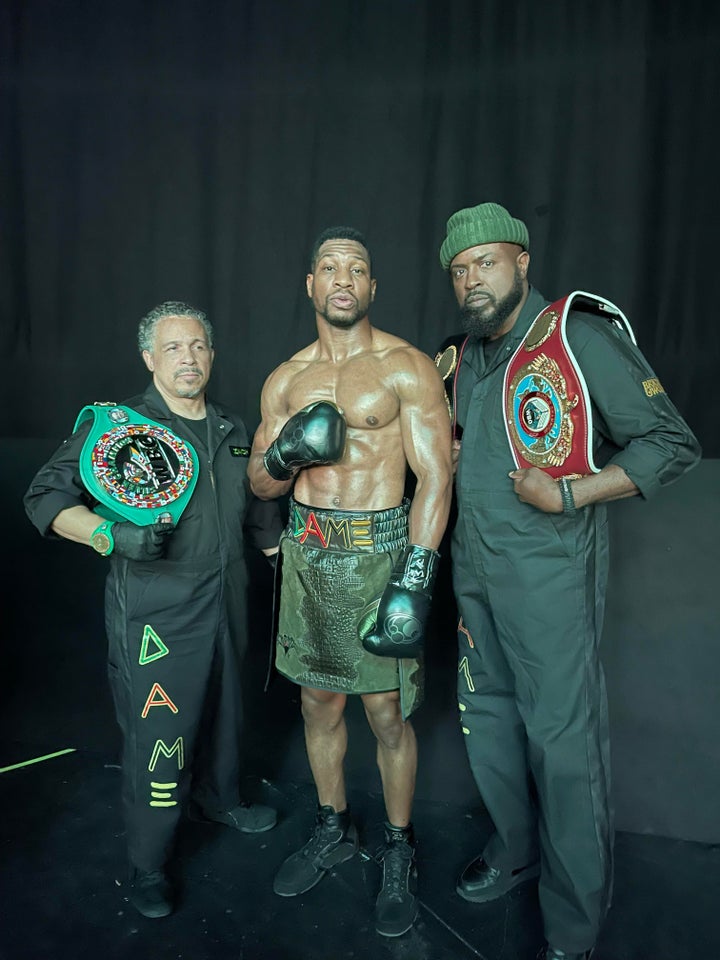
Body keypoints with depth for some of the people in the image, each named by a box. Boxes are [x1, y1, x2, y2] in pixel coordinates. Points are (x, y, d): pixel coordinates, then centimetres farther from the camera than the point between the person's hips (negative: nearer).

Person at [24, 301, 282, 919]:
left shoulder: (232, 430, 10)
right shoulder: (115, 424, -8)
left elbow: (260, 513, 20)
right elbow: (46, 497, -10)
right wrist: (110, 534, -27)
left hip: (225, 604, 6)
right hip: (153, 614, -5)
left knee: (222, 710, 21)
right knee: (157, 733, 2)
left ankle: (218, 799, 48)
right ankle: (147, 866, 26)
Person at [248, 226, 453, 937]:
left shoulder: (406, 367, -6)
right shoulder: (285, 380, 8)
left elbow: (435, 477, -12)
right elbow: (260, 484, 12)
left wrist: (416, 580, -20)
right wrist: (286, 455, -12)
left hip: (378, 551, -4)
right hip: (306, 552, 5)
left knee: (386, 713, 5)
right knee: (318, 702, 16)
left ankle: (399, 850, 30)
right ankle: (333, 830, 39)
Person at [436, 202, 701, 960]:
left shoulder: (580, 337, -12)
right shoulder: (463, 356, 10)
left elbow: (672, 444, -12)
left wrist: (569, 494, -20)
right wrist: (449, 452, 5)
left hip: (549, 574, -7)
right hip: (474, 569, 8)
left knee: (562, 739, 2)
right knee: (486, 715, 19)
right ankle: (516, 849, 43)